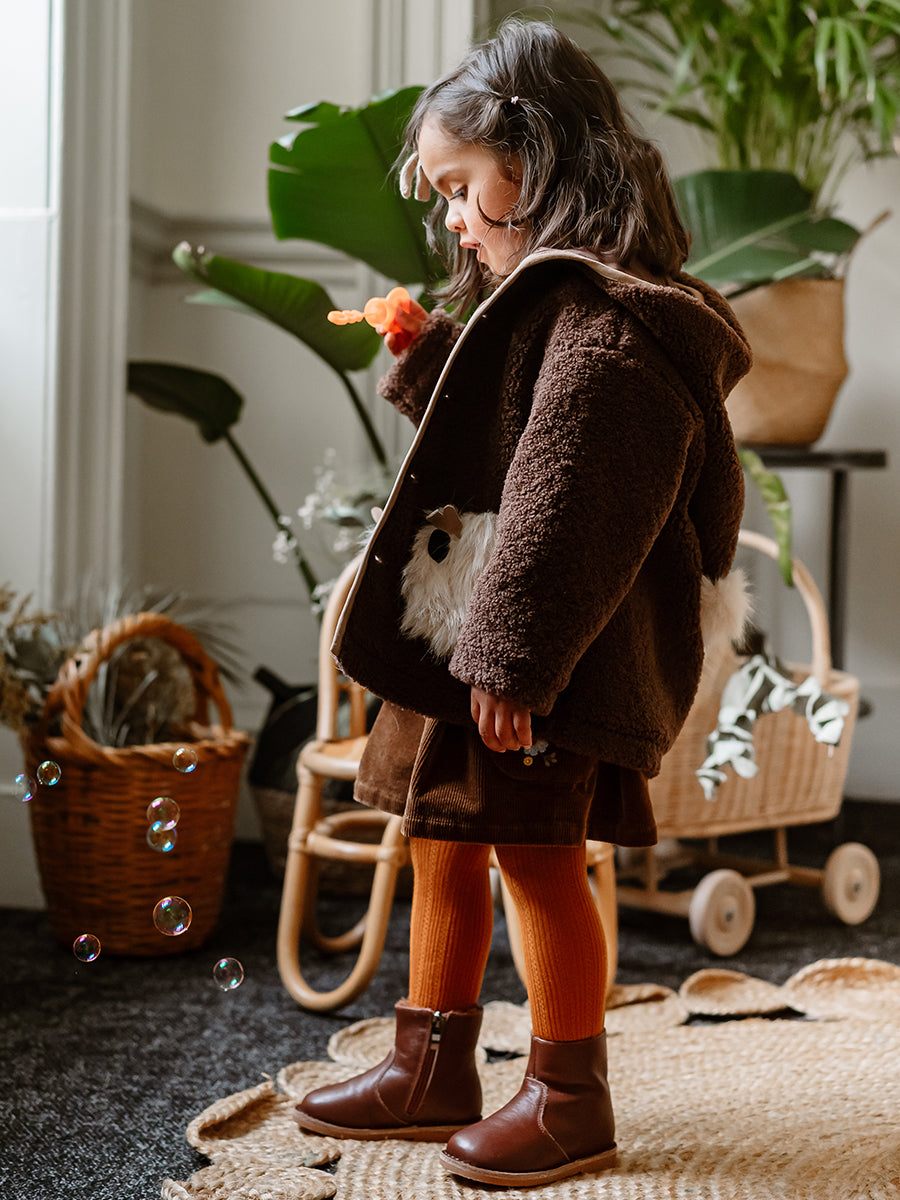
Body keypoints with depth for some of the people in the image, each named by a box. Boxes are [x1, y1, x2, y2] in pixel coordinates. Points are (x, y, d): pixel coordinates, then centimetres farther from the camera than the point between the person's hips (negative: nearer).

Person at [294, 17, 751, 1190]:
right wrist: (427, 364, 14)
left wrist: (512, 655, -25)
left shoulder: (602, 322, -17)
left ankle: (571, 1101, 12)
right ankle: (431, 1071, 28)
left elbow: (565, 508, -23)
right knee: (446, 844, 15)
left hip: (547, 657, -11)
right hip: (466, 633, 11)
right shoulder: (540, 303, 17)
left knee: (538, 854, -2)